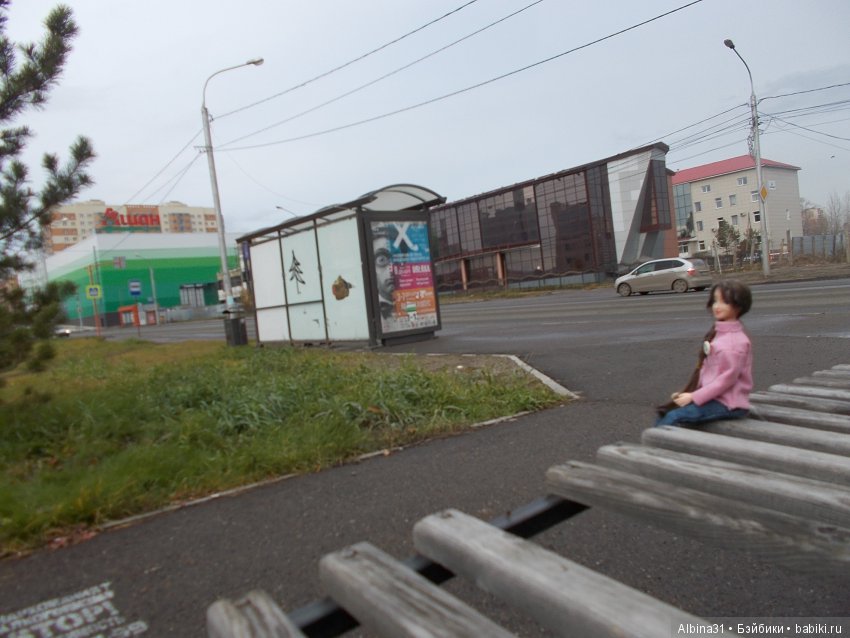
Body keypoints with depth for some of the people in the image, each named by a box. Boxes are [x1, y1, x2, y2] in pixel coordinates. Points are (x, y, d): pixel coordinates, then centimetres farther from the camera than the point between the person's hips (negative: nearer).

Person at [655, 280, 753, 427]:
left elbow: (727, 378, -20)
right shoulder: (718, 334, 12)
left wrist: (694, 397, -18)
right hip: (714, 397, 9)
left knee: (674, 416, -20)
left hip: (728, 404, -9)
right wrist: (690, 393, 4)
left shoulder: (736, 341, -16)